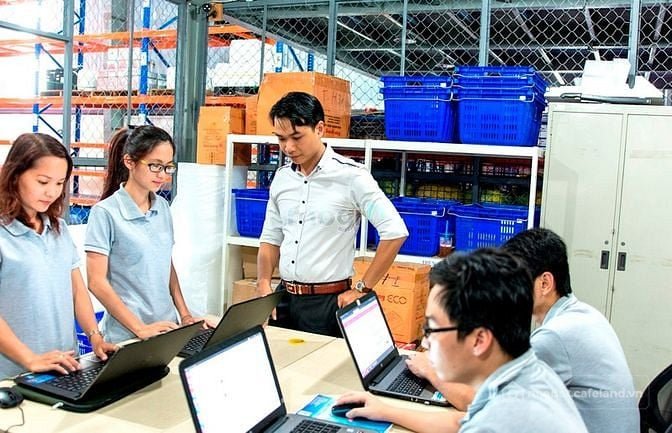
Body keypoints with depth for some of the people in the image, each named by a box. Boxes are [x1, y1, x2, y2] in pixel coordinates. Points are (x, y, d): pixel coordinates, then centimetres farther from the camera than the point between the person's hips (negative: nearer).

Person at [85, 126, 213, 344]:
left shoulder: (162, 207, 5)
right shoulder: (105, 213, -12)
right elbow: (97, 282, -13)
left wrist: (185, 315, 4)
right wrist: (140, 329, -17)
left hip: (167, 327, 5)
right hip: (126, 335, -5)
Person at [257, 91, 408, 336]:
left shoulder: (350, 176, -13)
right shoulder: (282, 177, 6)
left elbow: (395, 233, -16)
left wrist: (362, 289, -13)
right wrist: (264, 285, -1)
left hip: (328, 302, -5)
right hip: (284, 297, 6)